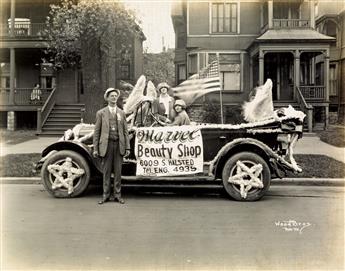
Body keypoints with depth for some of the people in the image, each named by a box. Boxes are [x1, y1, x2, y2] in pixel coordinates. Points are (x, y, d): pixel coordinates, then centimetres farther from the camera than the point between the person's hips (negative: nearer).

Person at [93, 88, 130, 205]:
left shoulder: (121, 113, 12)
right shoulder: (101, 113, 6)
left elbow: (125, 131, 10)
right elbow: (96, 132, 4)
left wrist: (127, 147, 3)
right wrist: (95, 149, -2)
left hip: (119, 145, 2)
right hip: (106, 144, -2)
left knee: (118, 171, 5)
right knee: (106, 171, 3)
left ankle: (117, 194, 13)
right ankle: (106, 195, 12)